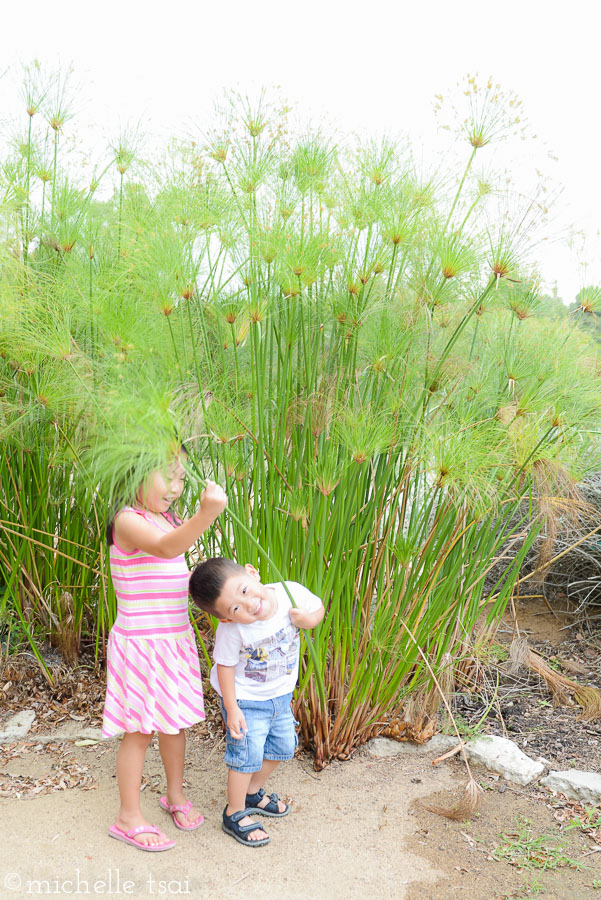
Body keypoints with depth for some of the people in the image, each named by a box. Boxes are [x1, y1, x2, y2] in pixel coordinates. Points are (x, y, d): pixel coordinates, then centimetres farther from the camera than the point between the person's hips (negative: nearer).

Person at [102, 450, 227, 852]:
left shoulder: (170, 520, 9)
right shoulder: (129, 521, -19)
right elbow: (166, 548, -40)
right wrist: (207, 513, -56)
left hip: (176, 638, 8)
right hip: (140, 643, -8)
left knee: (175, 721, 19)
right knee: (139, 730, 4)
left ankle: (176, 795, 39)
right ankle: (129, 817, 22)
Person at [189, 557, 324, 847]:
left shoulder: (291, 593, -26)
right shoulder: (231, 630, -33)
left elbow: (317, 607, -6)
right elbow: (225, 666, -18)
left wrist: (308, 619, -27)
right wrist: (231, 709, -15)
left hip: (281, 694, 5)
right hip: (246, 698, -5)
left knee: (281, 746, 19)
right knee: (247, 754, -1)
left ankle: (253, 793, 44)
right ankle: (235, 814, 23)